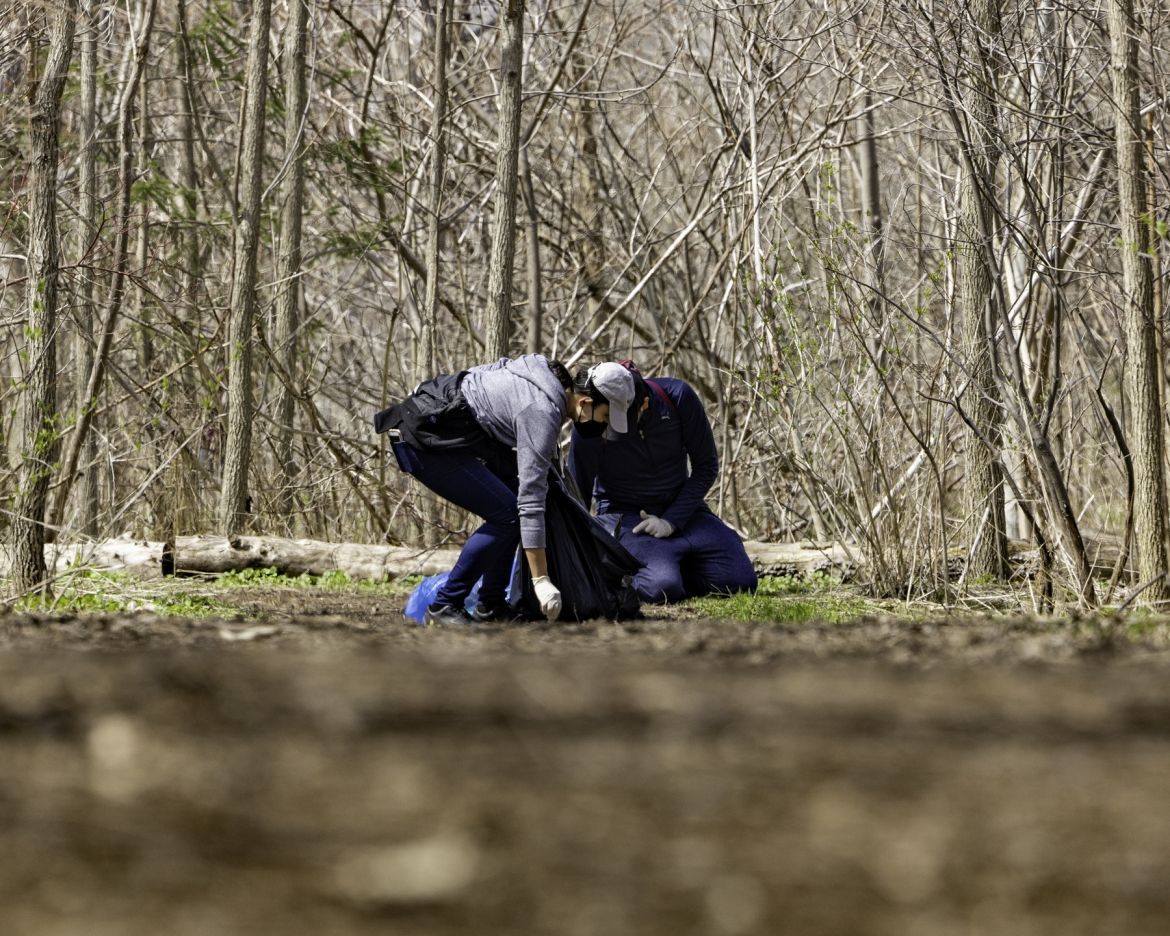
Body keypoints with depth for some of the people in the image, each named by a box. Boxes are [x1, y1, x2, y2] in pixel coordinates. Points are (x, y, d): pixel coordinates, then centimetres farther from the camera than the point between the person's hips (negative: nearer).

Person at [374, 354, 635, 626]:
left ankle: (491, 604, 12)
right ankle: (444, 606, -7)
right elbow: (531, 500, -26)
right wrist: (541, 581, -26)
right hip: (427, 439, -10)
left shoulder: (547, 372, 4)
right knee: (506, 515, -14)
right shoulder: (542, 414, -23)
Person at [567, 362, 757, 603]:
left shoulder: (677, 396, -17)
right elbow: (578, 498, -13)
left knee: (742, 581, -9)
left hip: (681, 509, 4)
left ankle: (674, 566, 16)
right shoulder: (587, 428, -21)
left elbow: (706, 465, -5)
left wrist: (672, 520, -14)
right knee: (662, 587, -32)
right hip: (625, 517, -4)